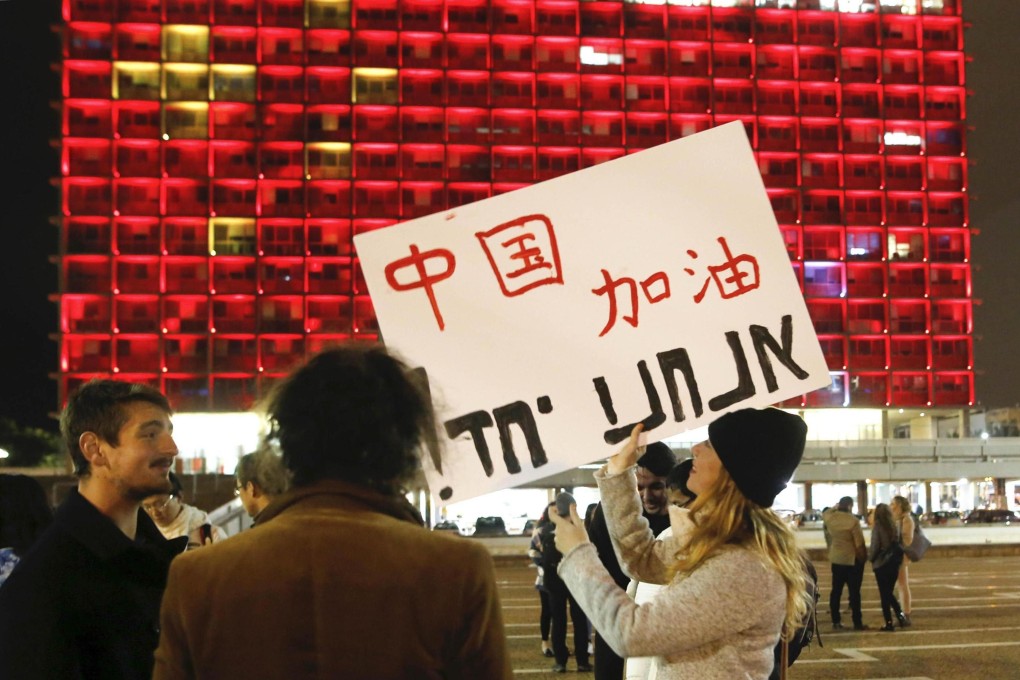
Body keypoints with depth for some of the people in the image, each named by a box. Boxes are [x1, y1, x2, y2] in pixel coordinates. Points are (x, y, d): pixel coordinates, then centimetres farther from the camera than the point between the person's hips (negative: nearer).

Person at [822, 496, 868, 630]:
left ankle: (836, 621, 17)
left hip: (836, 559, 5)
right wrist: (863, 558, -4)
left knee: (836, 590, 12)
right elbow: (859, 544, -16)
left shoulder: (830, 518, -3)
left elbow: (824, 514, 25)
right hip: (852, 560, -5)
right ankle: (857, 623, 4)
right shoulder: (853, 521, -19)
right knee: (854, 591, 0)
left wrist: (835, 507, 21)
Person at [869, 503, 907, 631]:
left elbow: (874, 547, -12)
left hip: (881, 564, -4)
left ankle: (889, 623, 4)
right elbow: (899, 545, 2)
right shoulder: (894, 527, 0)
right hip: (894, 563, 4)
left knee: (884, 594, 3)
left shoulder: (877, 527, -12)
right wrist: (898, 558, 15)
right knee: (889, 592, 19)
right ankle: (900, 614, 3)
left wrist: (870, 557, 5)